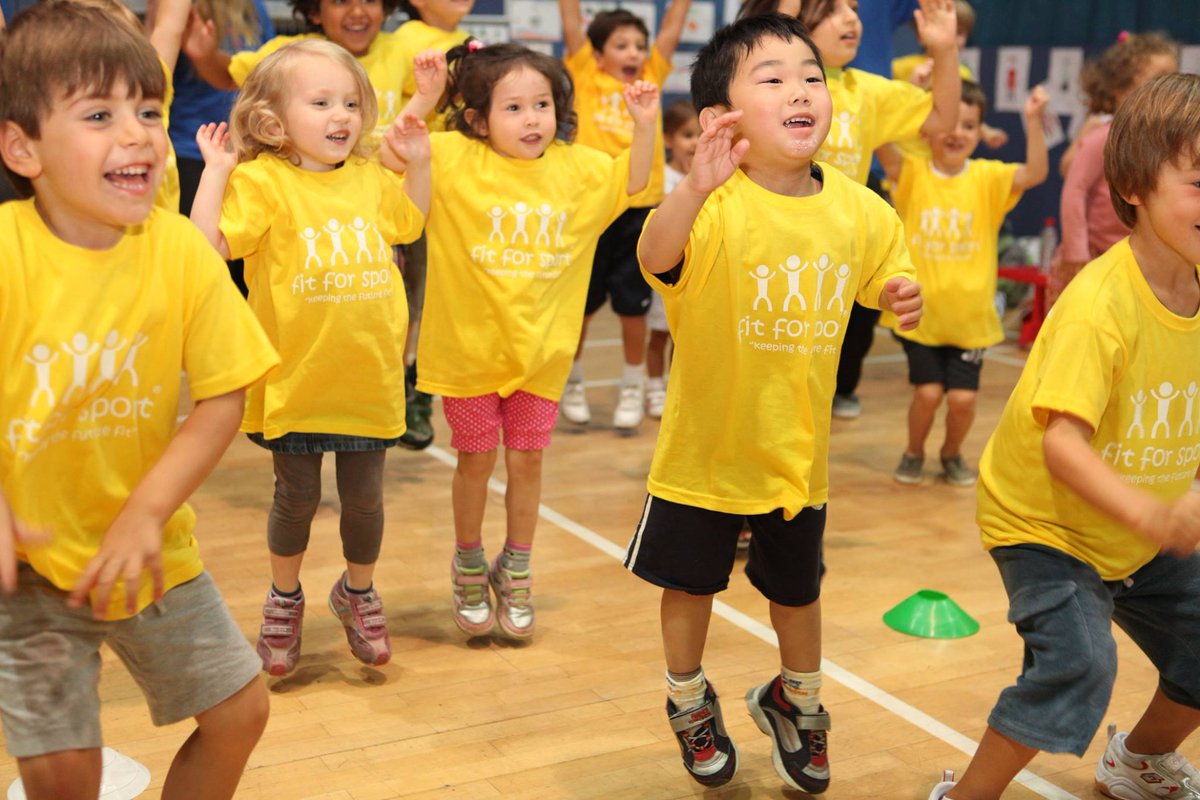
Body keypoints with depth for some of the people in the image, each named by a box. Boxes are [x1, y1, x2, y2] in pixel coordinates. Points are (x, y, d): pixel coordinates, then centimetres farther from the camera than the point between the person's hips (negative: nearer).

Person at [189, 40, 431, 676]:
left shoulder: (370, 177, 6)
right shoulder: (261, 181, -10)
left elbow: (409, 222, 27)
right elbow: (206, 244, -22)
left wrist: (418, 162, 14)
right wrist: (214, 171, -19)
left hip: (368, 377, 4)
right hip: (295, 379, -4)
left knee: (364, 498, 12)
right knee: (297, 498, 10)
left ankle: (358, 593, 37)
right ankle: (284, 599, 34)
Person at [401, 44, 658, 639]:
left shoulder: (577, 167, 1)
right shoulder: (454, 161, -10)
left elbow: (633, 185, 10)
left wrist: (644, 126, -5)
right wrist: (425, 98, -29)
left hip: (541, 349, 3)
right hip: (468, 345, -2)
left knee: (526, 460, 11)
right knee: (476, 460, 10)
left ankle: (515, 574, 30)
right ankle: (469, 568, 34)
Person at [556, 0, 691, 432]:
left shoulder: (651, 79, 9)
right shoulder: (586, 77, 3)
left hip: (639, 209, 2)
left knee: (633, 306, 7)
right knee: (580, 305, 9)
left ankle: (632, 388, 23)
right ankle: (572, 382, 28)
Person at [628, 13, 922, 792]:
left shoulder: (859, 209, -8)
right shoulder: (715, 204, -24)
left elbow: (887, 275, 12)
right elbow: (656, 258, -45)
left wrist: (904, 295, -12)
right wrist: (694, 188, -65)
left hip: (798, 450, 4)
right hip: (705, 449, -3)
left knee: (798, 589, 21)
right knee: (691, 583, 16)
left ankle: (795, 701, 49)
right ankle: (690, 700, 45)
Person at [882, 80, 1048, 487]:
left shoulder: (988, 178, -2)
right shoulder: (913, 173, -5)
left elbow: (1036, 172, -18)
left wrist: (1033, 121, -32)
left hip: (970, 316, 1)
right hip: (920, 312, -1)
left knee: (963, 397, -1)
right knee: (928, 391, -5)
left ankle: (952, 454, 29)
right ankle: (913, 453, 25)